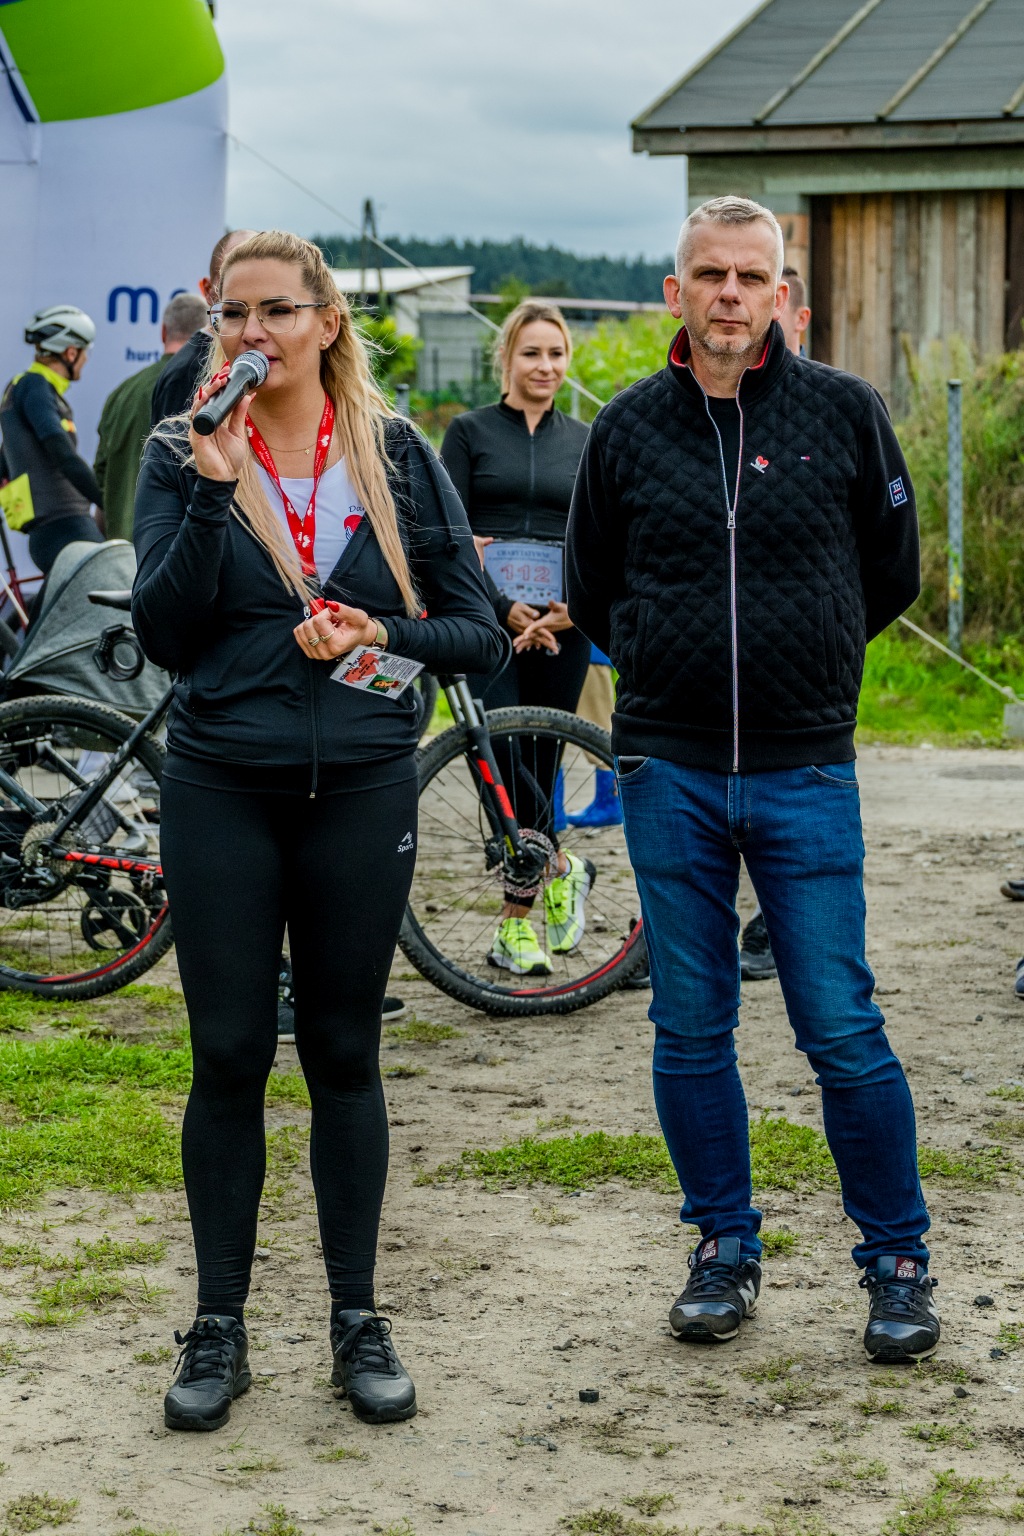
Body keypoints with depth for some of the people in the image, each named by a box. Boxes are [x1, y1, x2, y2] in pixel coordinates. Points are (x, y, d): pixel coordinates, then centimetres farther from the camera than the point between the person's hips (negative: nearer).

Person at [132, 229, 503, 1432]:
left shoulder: (397, 457, 4)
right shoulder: (181, 457, 1)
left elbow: (478, 632, 4)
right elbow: (164, 635, -9)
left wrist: (381, 635, -14)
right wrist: (213, 487, -17)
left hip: (362, 792, 1)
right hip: (222, 794, -1)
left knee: (343, 1054, 9)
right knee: (228, 1058, 3)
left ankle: (357, 1320, 20)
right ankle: (218, 1329, 15)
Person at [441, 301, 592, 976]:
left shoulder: (585, 442, 13)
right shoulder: (470, 432, 5)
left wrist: (575, 610, -9)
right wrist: (505, 608, -14)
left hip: (560, 626, 2)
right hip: (488, 621, -2)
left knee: (540, 762, 5)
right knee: (502, 757, -18)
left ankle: (517, 920, 15)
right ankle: (558, 865, 3)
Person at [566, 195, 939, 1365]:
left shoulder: (844, 413, 0)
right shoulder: (629, 428, 4)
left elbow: (892, 573, 10)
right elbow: (590, 590, 16)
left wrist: (799, 657, 10)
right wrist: (679, 662, 10)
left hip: (804, 773, -2)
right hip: (668, 774, 2)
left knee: (843, 1034, -2)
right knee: (690, 1033, 8)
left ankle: (897, 1260, 13)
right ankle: (724, 1247, 24)